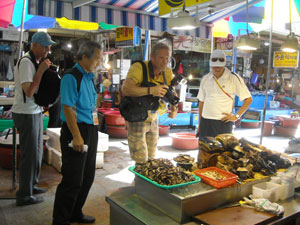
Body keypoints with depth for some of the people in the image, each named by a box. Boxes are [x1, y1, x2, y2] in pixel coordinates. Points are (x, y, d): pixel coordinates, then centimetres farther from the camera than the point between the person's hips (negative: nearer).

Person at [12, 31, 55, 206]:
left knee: (37, 151, 17)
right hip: (26, 113, -9)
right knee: (29, 154, -2)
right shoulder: (26, 62, -16)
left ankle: (32, 185, 33)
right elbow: (29, 91, -23)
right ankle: (24, 195, 10)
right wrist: (41, 70, -20)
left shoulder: (36, 62, 13)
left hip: (35, 112, 9)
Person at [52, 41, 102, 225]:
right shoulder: (71, 77, -13)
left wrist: (93, 131, 17)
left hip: (91, 131, 9)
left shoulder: (89, 76, 14)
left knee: (87, 177, 17)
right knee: (73, 180, -3)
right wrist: (76, 136, -21)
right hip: (77, 131, -9)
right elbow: (68, 108, -18)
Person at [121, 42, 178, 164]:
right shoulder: (138, 68, -22)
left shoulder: (167, 72, -1)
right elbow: (125, 89, -36)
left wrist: (174, 108, -12)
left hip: (153, 117, 6)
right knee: (141, 161, -6)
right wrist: (151, 90, -45)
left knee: (151, 157, 17)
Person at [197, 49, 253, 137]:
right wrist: (199, 124, 14)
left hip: (223, 122, -4)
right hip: (205, 121, 4)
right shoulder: (205, 79, 8)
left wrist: (236, 116, -7)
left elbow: (248, 99, -2)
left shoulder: (234, 78, -4)